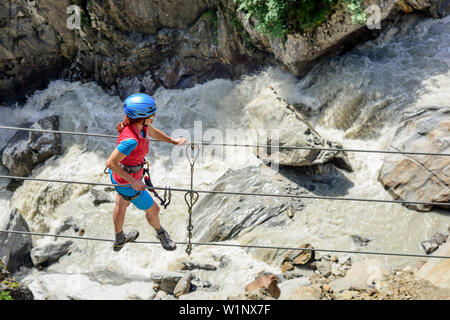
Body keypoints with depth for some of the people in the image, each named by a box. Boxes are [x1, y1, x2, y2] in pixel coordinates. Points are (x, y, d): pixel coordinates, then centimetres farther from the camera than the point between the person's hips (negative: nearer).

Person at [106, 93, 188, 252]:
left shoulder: (139, 124, -15)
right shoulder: (131, 140, -41)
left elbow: (152, 132, 8)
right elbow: (110, 163, -36)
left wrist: (174, 141, 19)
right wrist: (133, 182, -30)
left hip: (119, 173, 9)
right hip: (126, 183, -9)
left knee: (122, 203, 33)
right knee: (153, 210, 17)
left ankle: (119, 240, 60)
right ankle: (161, 233, 51)